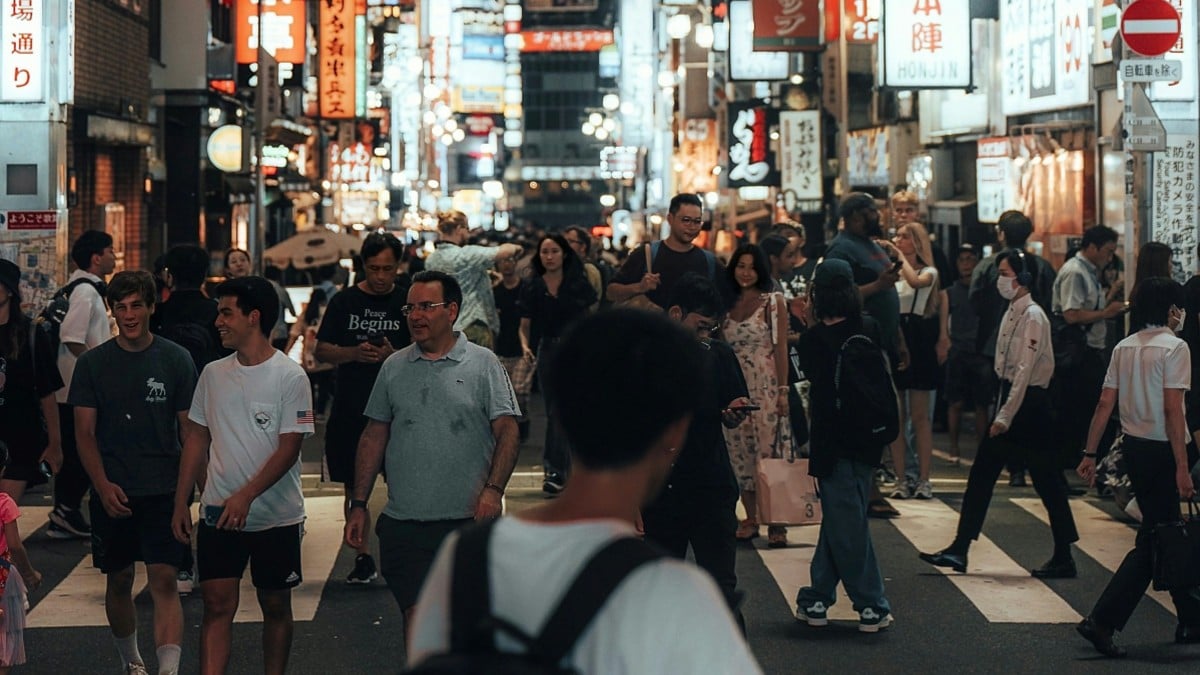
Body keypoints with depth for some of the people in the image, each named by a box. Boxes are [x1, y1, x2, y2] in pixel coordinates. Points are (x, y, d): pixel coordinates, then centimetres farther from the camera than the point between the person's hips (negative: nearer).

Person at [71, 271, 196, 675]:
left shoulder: (176, 359, 0)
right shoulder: (93, 363, 2)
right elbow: (85, 433, 1)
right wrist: (103, 486, -12)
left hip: (164, 490, -2)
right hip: (113, 492, 2)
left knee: (164, 580, -11)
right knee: (119, 581, 12)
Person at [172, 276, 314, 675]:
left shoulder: (290, 377, -8)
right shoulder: (213, 374, 7)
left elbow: (289, 447, -12)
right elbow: (197, 438, 12)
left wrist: (245, 496, -21)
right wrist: (181, 503, 8)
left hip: (276, 515, -3)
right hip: (218, 513, 3)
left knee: (276, 606, 9)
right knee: (217, 604, -4)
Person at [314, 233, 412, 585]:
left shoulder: (407, 302, 2)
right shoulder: (344, 301, 5)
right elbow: (322, 351, 4)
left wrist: (394, 355, -18)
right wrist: (354, 353, -16)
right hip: (350, 409, 2)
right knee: (354, 487, 7)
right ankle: (363, 558, 16)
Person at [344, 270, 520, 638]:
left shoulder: (483, 364, 1)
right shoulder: (394, 367, 10)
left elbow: (507, 431, -3)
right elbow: (374, 438, 13)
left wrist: (493, 489, -18)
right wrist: (358, 505, 9)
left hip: (468, 520, -2)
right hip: (405, 521, 2)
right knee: (416, 613, -4)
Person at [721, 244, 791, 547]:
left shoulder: (774, 301, 1)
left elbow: (781, 347, -3)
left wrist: (783, 389, -9)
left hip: (766, 385, -4)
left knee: (770, 450, -7)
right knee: (740, 453, 4)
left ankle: (776, 523, -5)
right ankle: (750, 519, 11)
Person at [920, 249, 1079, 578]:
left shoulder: (1033, 317, -15)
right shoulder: (1012, 313, 12)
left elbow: (1025, 370, -20)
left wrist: (1005, 416, -22)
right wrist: (1001, 411, 14)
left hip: (1030, 403, -9)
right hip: (1011, 396, 9)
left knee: (1047, 483, -1)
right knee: (981, 476, 7)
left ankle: (1064, 558, 8)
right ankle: (959, 550, 10)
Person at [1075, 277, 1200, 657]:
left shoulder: (1124, 348, 9)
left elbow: (1105, 404, 7)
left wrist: (1089, 453, 10)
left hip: (1133, 447, 8)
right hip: (1160, 451, -8)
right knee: (1151, 542, -4)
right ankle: (1103, 621, -12)